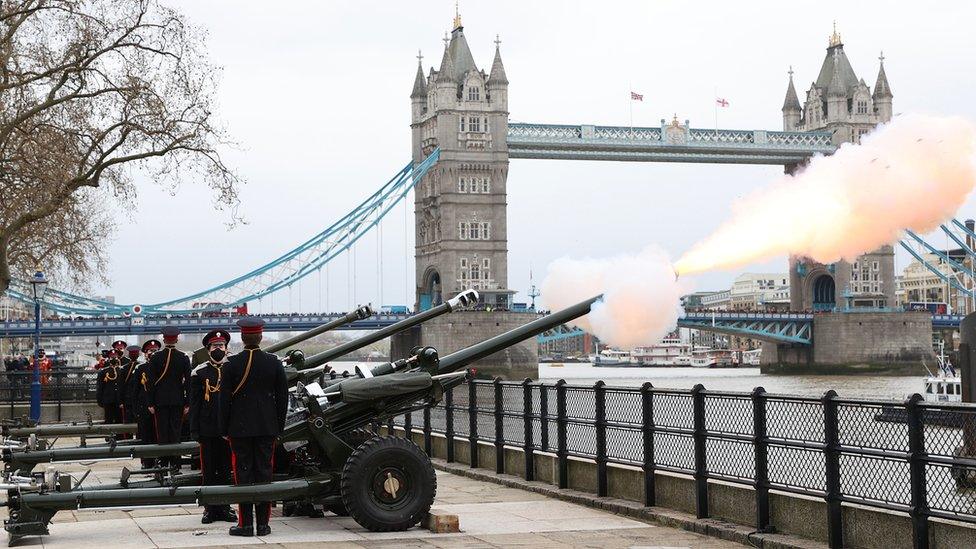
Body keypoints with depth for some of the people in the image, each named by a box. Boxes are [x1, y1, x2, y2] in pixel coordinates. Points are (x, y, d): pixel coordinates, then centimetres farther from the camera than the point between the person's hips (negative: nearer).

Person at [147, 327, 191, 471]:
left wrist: (151, 403, 1)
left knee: (162, 432, 4)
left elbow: (151, 382, -4)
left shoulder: (155, 358, -5)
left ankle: (163, 463, 5)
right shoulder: (184, 358, -2)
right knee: (176, 432, 4)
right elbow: (187, 381, -1)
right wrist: (187, 403, 4)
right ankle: (175, 463, 3)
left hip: (160, 401, -1)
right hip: (178, 401, 1)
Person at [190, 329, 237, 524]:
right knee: (208, 471, 2)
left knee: (226, 470, 6)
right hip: (208, 429, -1)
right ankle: (210, 509, 9)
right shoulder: (199, 372, 2)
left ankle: (224, 508, 14)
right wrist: (194, 430, -4)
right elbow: (194, 403, 1)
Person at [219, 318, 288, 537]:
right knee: (264, 473, 5)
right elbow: (282, 397, 4)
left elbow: (225, 400, -5)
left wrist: (224, 429, 4)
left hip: (240, 428, -2)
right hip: (267, 428, 2)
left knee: (243, 473, 2)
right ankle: (263, 523, 7)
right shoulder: (274, 363, 0)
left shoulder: (231, 364, -7)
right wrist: (279, 427, 13)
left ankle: (245, 523, 2)